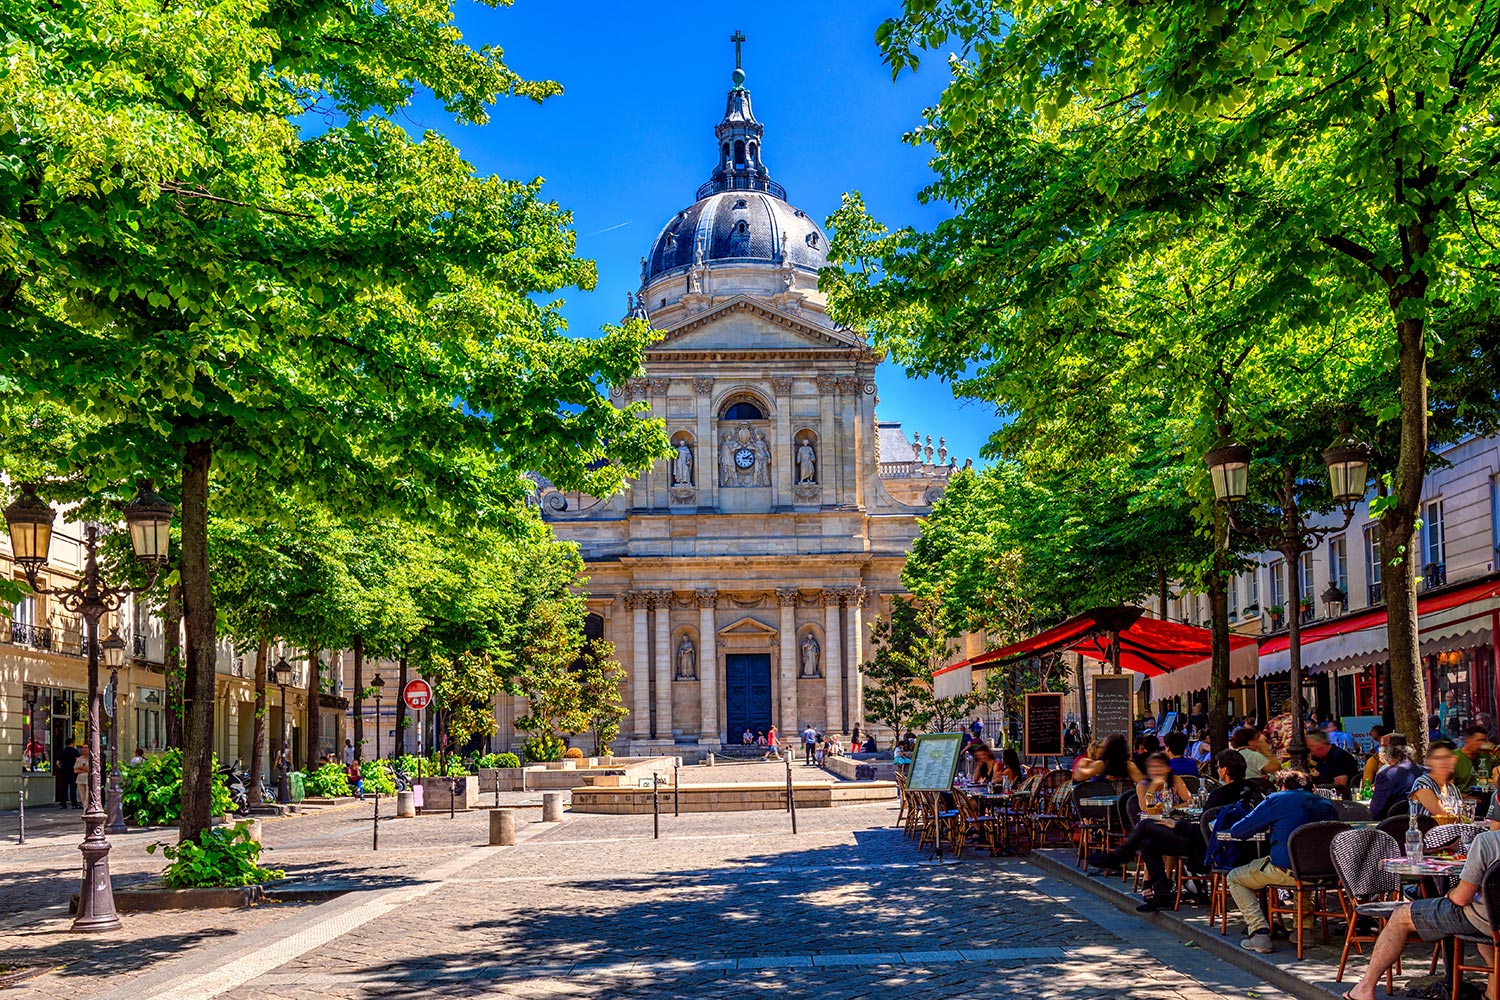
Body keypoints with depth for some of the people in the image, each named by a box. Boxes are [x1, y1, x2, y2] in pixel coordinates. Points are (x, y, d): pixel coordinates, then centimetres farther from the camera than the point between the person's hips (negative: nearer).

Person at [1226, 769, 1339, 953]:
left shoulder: (1276, 800, 3)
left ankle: (1259, 932, -1)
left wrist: (1268, 827, 27)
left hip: (1286, 871, -5)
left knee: (1234, 878, 17)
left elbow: (1236, 832, 6)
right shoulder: (1327, 805, 15)